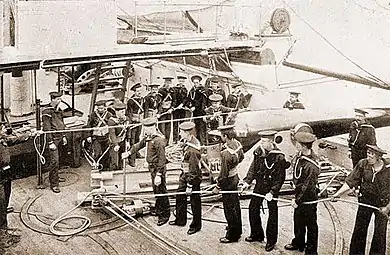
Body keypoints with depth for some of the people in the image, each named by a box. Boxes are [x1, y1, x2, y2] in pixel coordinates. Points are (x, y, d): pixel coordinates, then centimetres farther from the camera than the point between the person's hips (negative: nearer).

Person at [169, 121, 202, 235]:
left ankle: (196, 225, 19)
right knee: (180, 196, 19)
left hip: (193, 176, -10)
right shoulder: (187, 142, -1)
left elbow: (193, 169, -25)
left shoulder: (192, 150, -29)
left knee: (194, 201, 5)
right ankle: (180, 220, 35)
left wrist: (189, 186, -21)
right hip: (185, 174, 10)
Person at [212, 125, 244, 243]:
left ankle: (232, 235, 15)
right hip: (235, 177, 9)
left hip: (228, 181, -9)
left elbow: (224, 173, -25)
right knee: (235, 204, 23)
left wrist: (217, 187, -14)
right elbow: (241, 157, 13)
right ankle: (237, 228, 41)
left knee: (229, 208, 4)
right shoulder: (237, 143, -6)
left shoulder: (226, 153, -31)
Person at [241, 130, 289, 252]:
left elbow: (280, 178, -18)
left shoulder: (279, 157, -23)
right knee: (253, 208, 13)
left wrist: (272, 192, -23)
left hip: (272, 187, -6)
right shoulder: (259, 151, -6)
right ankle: (256, 234, 32)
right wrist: (247, 181, -7)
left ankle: (271, 240, 23)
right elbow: (253, 167, 3)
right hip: (260, 185, 6)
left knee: (272, 212, 8)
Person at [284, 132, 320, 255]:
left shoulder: (312, 166, -31)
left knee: (310, 223, 9)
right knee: (298, 219, 24)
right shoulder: (300, 155, -6)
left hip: (309, 196, -8)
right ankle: (298, 242, 44)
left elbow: (308, 186, -25)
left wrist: (298, 200, -18)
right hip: (299, 192, 8)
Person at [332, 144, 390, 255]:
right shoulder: (362, 164, -11)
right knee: (359, 229, 12)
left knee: (380, 232, 6)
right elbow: (350, 182, -7)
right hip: (365, 200, 2)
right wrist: (338, 194, -14)